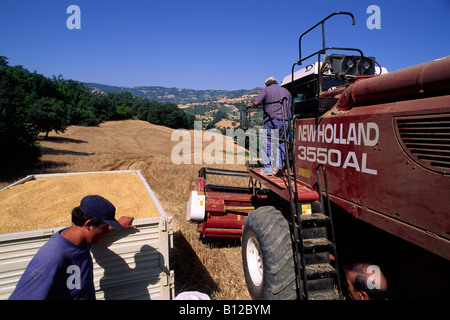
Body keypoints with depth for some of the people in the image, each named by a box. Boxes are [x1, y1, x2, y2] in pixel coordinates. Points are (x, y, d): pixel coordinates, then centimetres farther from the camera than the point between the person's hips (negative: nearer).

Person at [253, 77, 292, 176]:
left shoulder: (266, 90, 4)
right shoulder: (286, 91, 20)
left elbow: (256, 102, -6)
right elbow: (289, 107, 21)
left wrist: (253, 106, 15)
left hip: (272, 120, -4)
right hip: (285, 121, 5)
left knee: (267, 144, 3)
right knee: (280, 144, 10)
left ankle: (269, 168, 2)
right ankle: (279, 165, 0)